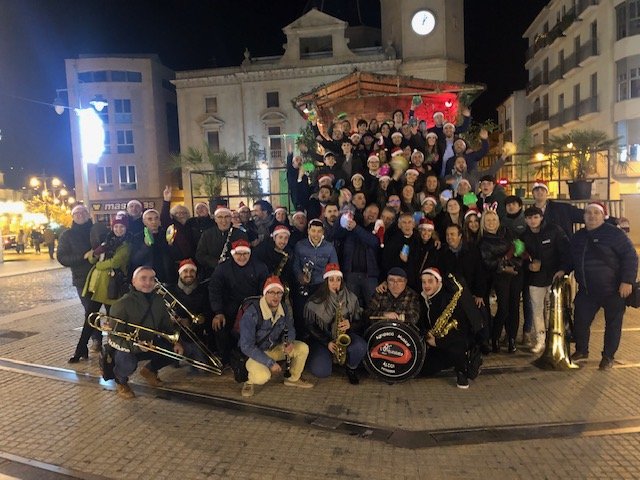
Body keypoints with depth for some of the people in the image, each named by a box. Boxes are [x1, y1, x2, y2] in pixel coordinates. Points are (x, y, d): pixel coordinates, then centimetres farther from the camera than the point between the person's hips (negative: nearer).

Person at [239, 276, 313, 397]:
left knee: (303, 348, -11)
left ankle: (293, 378, 14)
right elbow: (246, 346, -28)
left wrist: (290, 342, -13)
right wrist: (270, 363, -28)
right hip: (254, 353, -6)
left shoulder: (283, 309, -9)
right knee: (263, 377, -35)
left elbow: (289, 328, 10)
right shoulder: (252, 313, -29)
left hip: (275, 348, 6)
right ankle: (250, 381, 2)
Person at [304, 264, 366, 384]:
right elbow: (310, 326, -5)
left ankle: (351, 368, 4)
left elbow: (359, 321, 4)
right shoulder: (315, 301, -11)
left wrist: (350, 325, -20)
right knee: (321, 372, -23)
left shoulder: (351, 298, -4)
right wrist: (327, 342, -15)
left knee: (360, 347, -31)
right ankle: (325, 355, 15)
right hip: (322, 339, -2)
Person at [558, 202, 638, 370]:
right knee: (580, 321, 8)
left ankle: (608, 357, 23)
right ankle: (581, 351, 30)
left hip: (613, 291, -5)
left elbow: (630, 257, -13)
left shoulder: (615, 234, -10)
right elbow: (572, 258, 22)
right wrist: (563, 270, 7)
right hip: (586, 290, 5)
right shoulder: (578, 236, 8)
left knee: (613, 324, 7)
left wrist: (627, 281, -19)